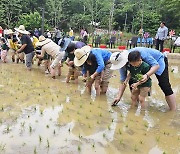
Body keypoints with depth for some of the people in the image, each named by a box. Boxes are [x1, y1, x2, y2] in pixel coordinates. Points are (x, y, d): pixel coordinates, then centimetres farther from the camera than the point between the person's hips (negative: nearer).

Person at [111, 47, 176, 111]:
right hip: (145, 64, 6)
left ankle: (173, 111, -8)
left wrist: (147, 75, -54)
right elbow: (123, 81, -13)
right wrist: (119, 97, -18)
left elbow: (156, 65, -37)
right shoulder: (122, 63, -20)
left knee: (164, 86, -17)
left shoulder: (140, 52, -40)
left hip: (158, 60, -6)